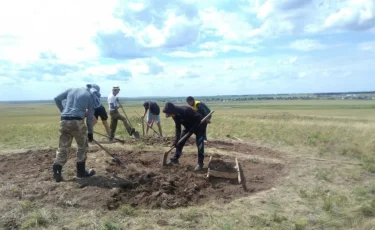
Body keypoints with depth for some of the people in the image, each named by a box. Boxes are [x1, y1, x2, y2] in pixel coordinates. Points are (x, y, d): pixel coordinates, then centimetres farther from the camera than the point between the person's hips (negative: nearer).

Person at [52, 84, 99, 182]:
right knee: (82, 146, 13)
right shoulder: (91, 96, 8)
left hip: (64, 121, 4)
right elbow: (90, 116, 8)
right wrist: (90, 132, 15)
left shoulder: (72, 89, 19)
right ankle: (81, 172, 19)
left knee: (63, 147, 11)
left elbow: (57, 99, 14)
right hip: (77, 121, -4)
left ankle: (57, 172, 7)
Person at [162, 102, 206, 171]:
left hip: (198, 125, -8)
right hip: (188, 126, 8)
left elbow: (198, 119, -31)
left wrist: (191, 131, -31)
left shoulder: (186, 110, -37)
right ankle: (175, 158, 16)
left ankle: (200, 163, -9)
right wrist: (176, 140, -10)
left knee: (199, 143, -15)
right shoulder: (175, 115, -12)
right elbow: (177, 128, -5)